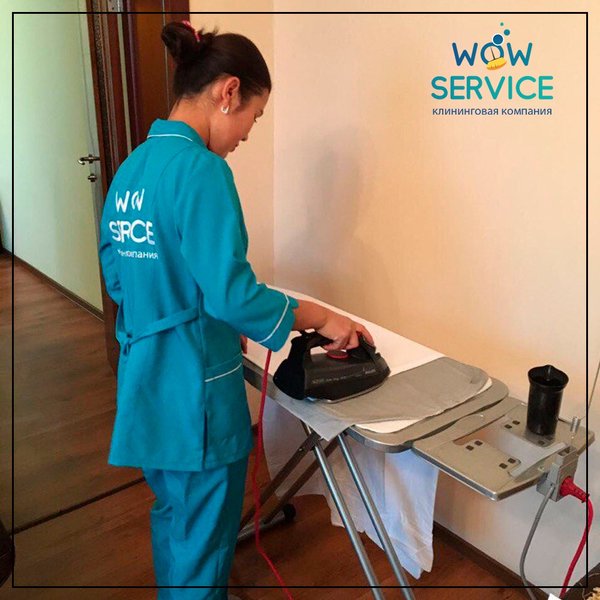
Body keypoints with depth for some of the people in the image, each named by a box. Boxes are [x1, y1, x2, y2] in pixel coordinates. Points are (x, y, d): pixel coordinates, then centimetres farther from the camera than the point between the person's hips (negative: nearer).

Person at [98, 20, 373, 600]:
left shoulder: (131, 168, 6)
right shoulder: (200, 169, -20)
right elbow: (232, 292, -26)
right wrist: (321, 317, -13)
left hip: (143, 384, 9)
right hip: (195, 391, -8)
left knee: (171, 517, 29)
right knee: (202, 541, 14)